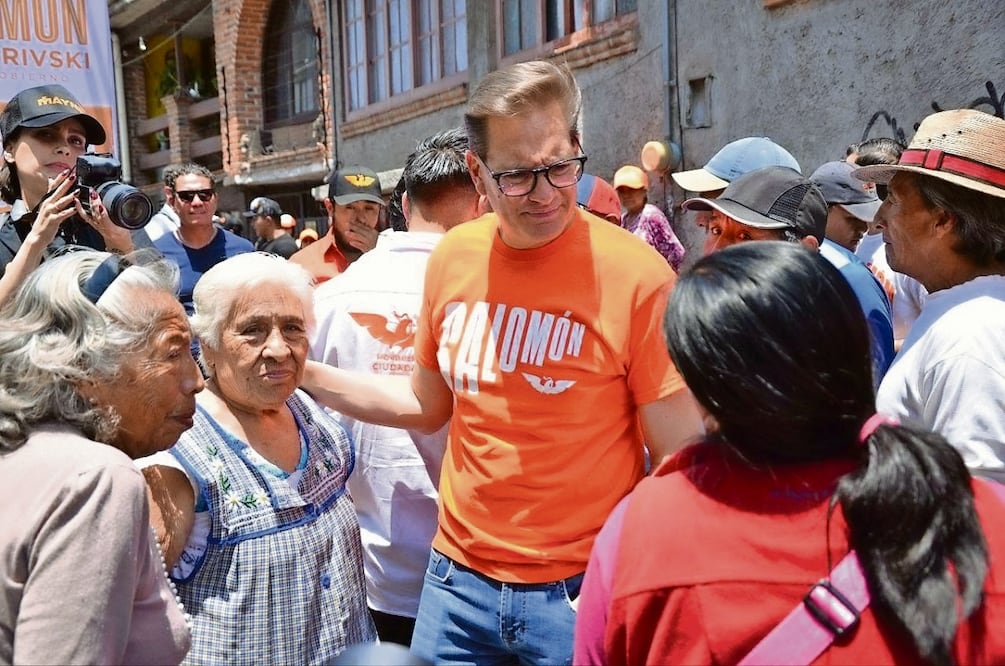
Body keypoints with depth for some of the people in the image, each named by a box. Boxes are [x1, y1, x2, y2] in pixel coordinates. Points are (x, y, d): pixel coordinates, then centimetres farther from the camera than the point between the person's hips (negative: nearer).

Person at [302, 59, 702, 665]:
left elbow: (680, 458, -11)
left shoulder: (636, 275, -17)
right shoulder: (452, 259, -2)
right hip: (459, 578, 4)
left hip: (580, 588, -4)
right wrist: (302, 371, 3)